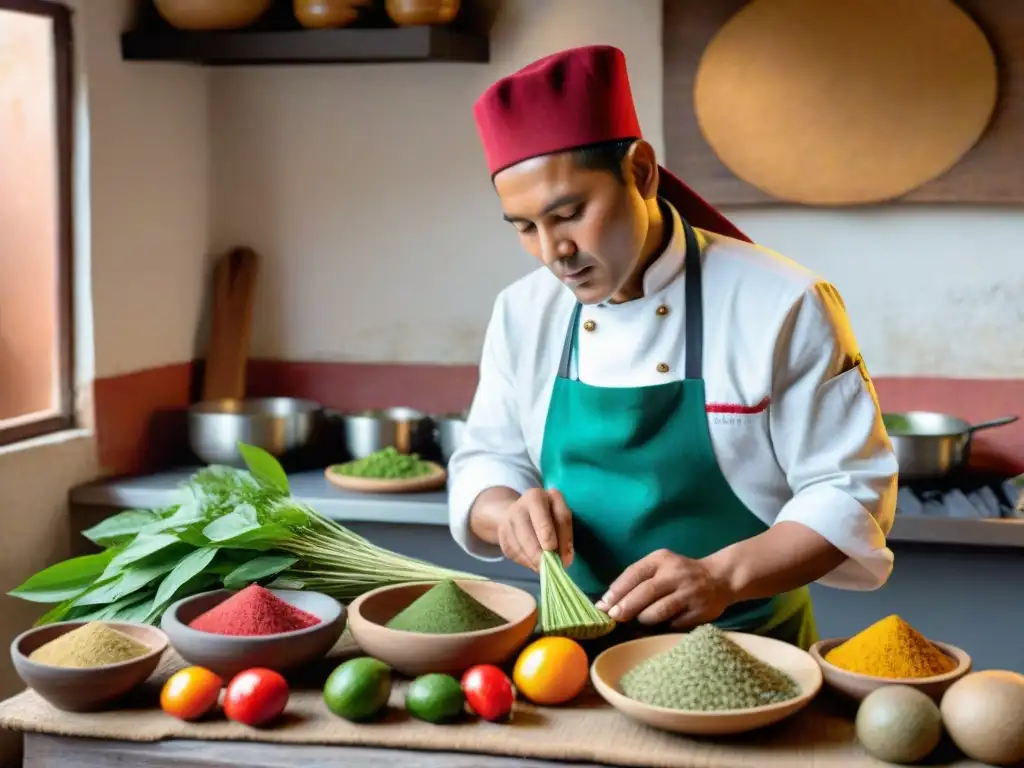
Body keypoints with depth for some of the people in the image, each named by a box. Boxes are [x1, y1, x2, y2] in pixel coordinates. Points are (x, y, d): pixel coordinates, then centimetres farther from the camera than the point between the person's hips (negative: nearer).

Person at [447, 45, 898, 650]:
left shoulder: (783, 305, -9)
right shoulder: (523, 312, 5)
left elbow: (851, 490, -8)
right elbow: (485, 463, 13)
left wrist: (722, 577, -23)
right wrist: (508, 512, -11)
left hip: (749, 647, -3)